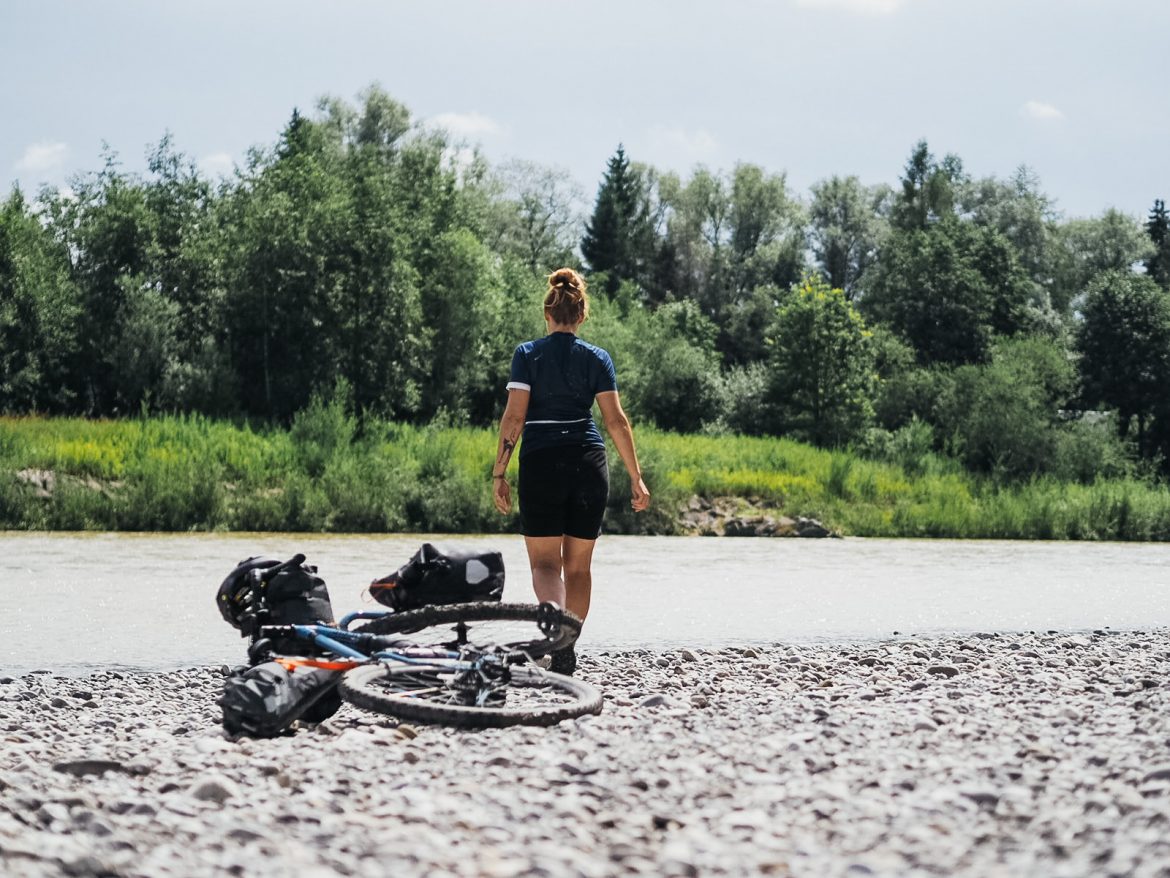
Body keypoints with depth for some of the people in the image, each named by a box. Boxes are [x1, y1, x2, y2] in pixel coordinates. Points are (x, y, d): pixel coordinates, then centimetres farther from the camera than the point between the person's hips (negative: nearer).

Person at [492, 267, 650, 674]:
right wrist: (636, 478, 3)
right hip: (588, 463, 2)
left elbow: (514, 416, -7)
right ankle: (567, 650, 16)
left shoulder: (527, 354, 0)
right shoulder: (597, 358, 4)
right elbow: (616, 420, 0)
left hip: (540, 462, -2)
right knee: (578, 564, 12)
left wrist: (499, 473, -2)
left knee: (544, 562, -1)